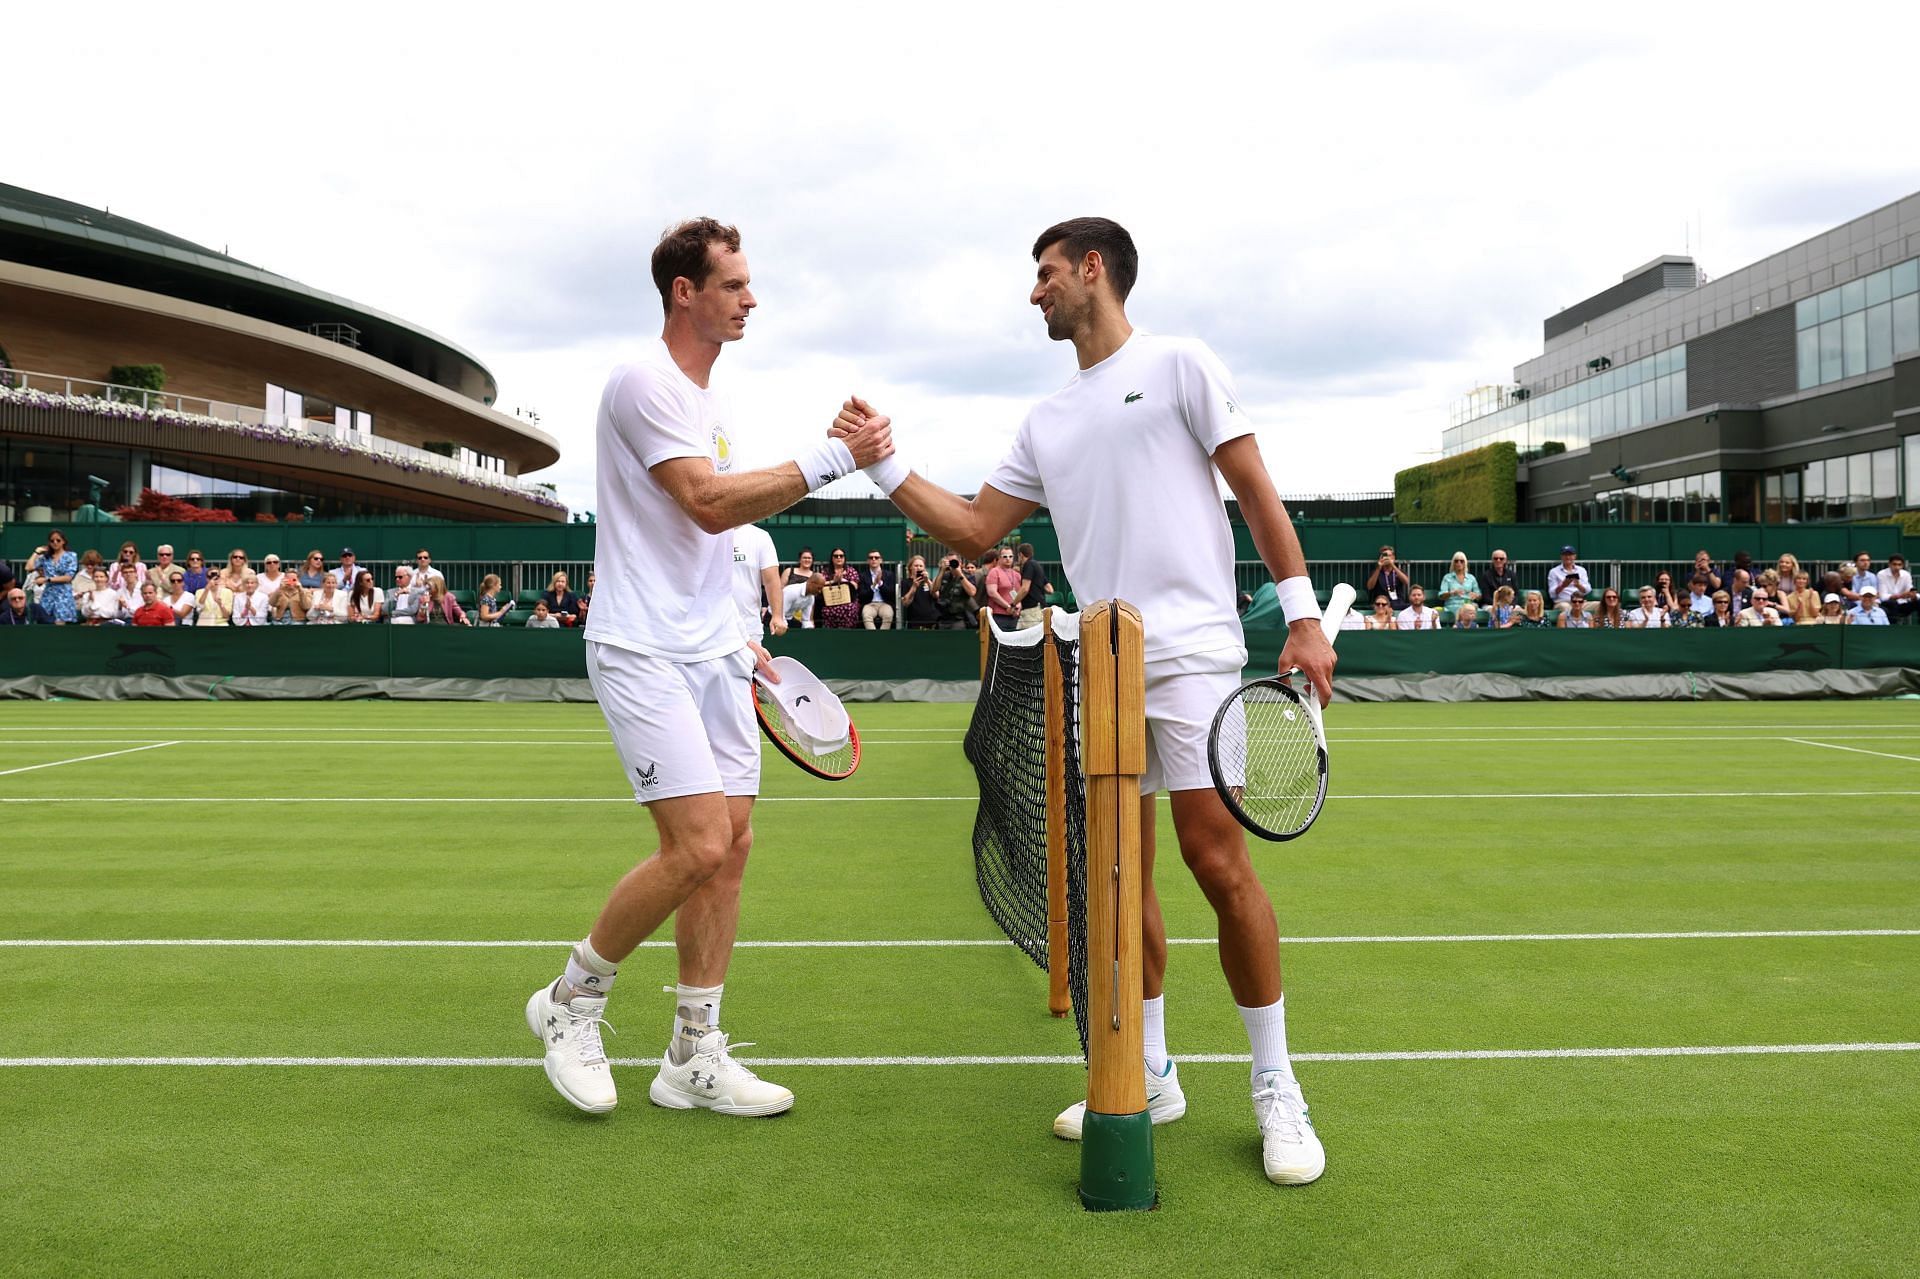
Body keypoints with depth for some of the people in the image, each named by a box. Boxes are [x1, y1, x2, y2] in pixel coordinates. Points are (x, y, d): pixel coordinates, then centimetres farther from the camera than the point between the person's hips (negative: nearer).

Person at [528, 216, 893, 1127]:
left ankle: (694, 1058, 13)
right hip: (644, 652, -9)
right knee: (698, 846, -14)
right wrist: (827, 461, -22)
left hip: (708, 653, 9)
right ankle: (571, 1001, 10)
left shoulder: (707, 398, 18)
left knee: (731, 843, 4)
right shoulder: (645, 382, -11)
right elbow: (709, 503, -21)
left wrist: (739, 637, 21)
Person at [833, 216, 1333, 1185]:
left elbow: (1256, 492, -1)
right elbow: (973, 529, 19)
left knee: (1217, 860, -10)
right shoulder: (1046, 424, 20)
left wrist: (1302, 613, -7)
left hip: (1192, 652, -6)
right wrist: (883, 463, 11)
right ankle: (1149, 1077, 20)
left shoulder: (1179, 365, 3)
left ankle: (1276, 1089, 5)